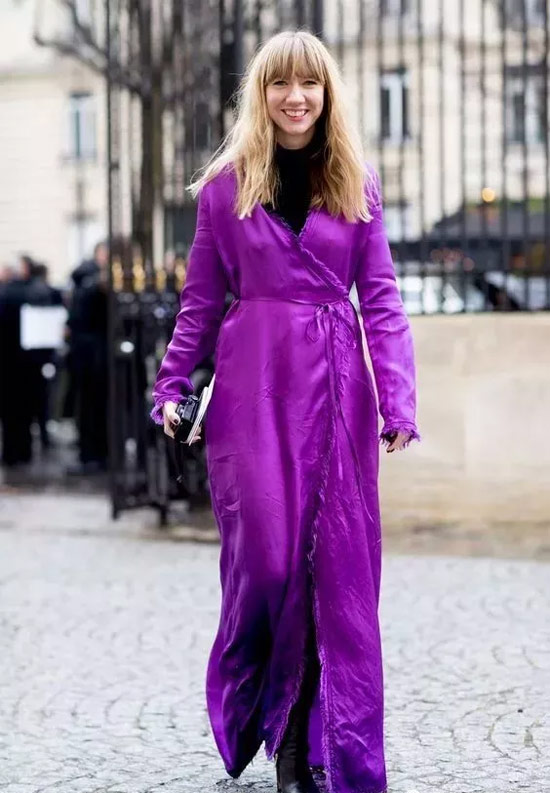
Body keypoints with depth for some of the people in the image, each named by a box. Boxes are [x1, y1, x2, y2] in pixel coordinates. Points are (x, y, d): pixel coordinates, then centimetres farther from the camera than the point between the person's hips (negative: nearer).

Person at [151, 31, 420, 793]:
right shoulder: (225, 185, 6)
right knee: (266, 550, -6)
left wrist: (398, 397, -5)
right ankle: (270, 721, 15)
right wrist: (171, 385, 6)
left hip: (335, 384, 1)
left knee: (340, 562, 0)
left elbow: (382, 298, 5)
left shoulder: (357, 183, 8)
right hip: (254, 381, -1)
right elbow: (202, 298, 11)